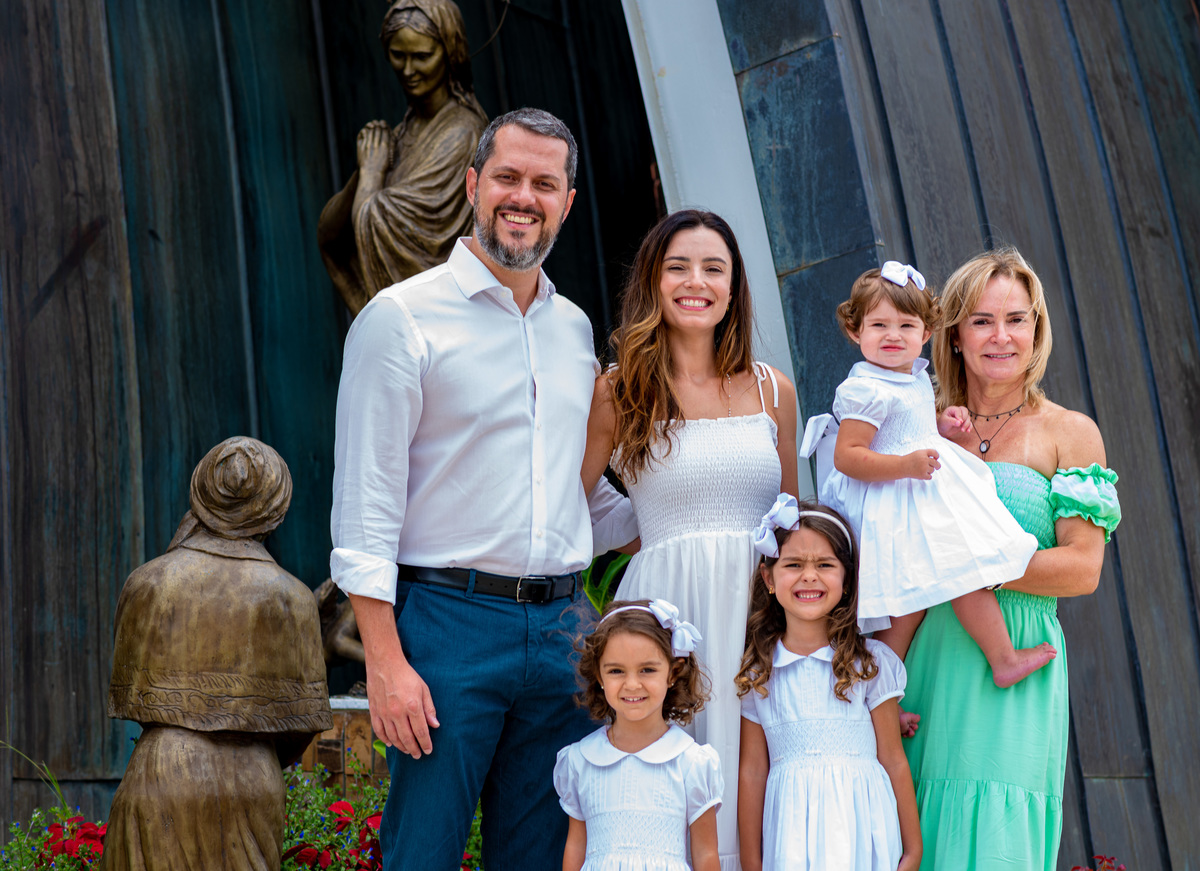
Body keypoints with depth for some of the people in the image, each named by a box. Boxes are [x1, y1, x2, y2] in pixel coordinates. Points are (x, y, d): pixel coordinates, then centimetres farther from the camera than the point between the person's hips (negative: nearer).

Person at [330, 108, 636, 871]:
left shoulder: (575, 328, 14)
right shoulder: (403, 316, -5)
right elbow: (366, 502, -9)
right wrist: (385, 659, -14)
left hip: (560, 627, 6)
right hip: (449, 618, -5)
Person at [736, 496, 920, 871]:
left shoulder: (871, 661, 1)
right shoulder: (757, 672, 4)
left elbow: (893, 760, 3)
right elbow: (752, 771, 6)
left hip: (859, 827, -1)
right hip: (790, 834, 1)